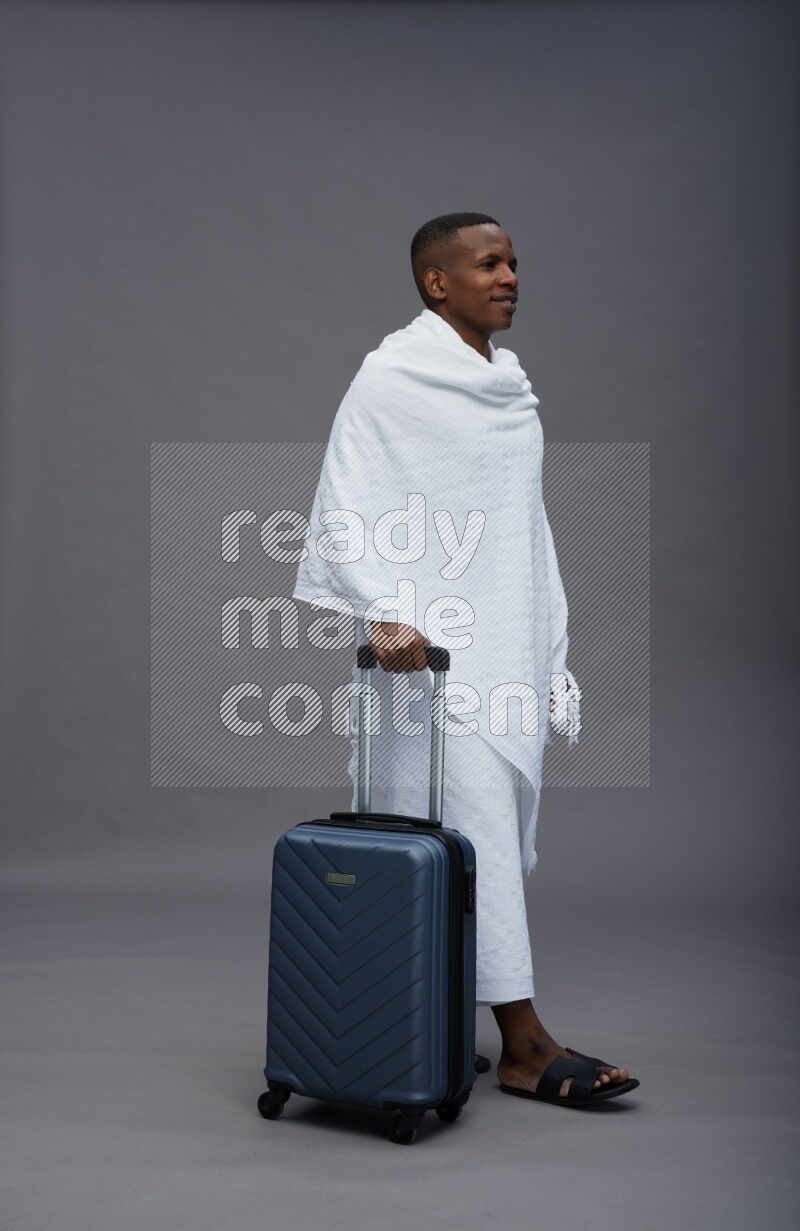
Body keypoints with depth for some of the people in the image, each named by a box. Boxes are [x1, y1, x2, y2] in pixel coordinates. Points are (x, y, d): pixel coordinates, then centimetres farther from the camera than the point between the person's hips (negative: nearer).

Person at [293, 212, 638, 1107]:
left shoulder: (509, 383, 16)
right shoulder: (393, 376, -6)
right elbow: (344, 507, -11)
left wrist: (551, 653, 15)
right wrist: (383, 612, -23)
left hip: (512, 652, 8)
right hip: (435, 651, -8)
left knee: (502, 833, 10)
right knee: (476, 831, -7)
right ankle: (525, 1046, 0)